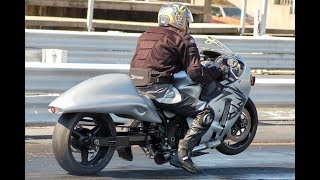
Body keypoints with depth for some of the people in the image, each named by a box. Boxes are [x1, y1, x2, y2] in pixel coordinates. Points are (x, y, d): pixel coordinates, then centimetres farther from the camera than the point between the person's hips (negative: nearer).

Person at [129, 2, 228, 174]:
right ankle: (183, 153, -18)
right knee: (205, 113, -6)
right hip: (158, 87, -8)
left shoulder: (146, 34, 24)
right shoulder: (183, 38, 3)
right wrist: (218, 72, 9)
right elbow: (195, 72, -5)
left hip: (135, 85, 8)